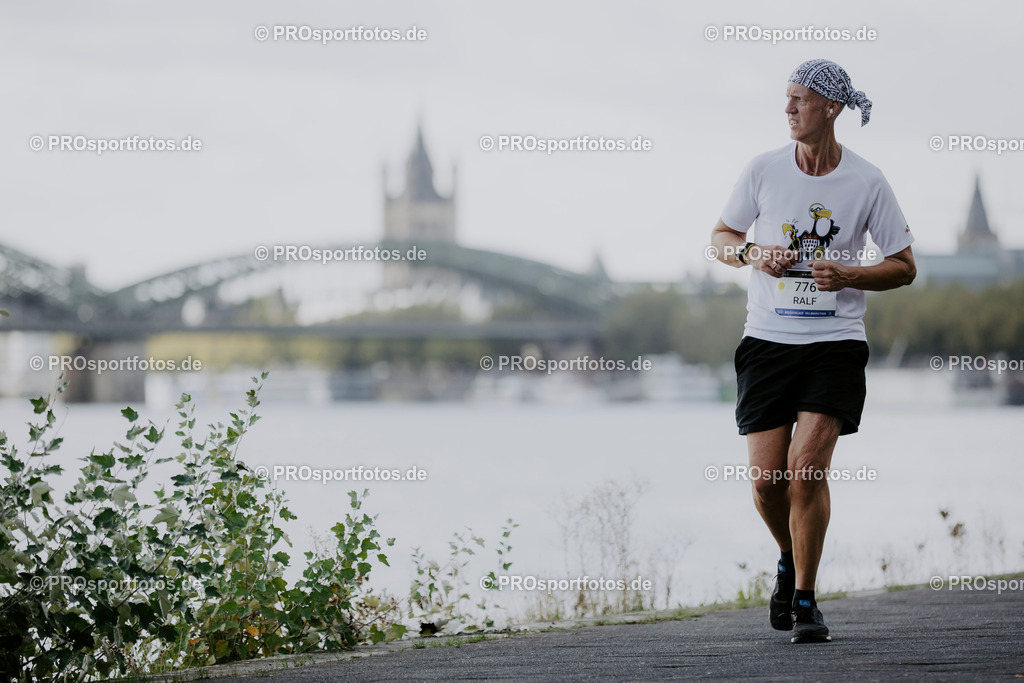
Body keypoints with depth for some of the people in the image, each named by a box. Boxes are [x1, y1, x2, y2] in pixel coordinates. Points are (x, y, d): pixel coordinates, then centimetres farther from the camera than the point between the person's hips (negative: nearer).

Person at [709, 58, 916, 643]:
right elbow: (722, 236, 14)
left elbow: (904, 266, 4)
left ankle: (805, 599, -3)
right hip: (768, 339, 2)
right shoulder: (764, 170, 2)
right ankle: (790, 563, 28)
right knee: (767, 478, -3)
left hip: (836, 342, -2)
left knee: (808, 467, -15)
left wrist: (848, 275, -13)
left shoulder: (867, 182, -2)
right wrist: (753, 254, -8)